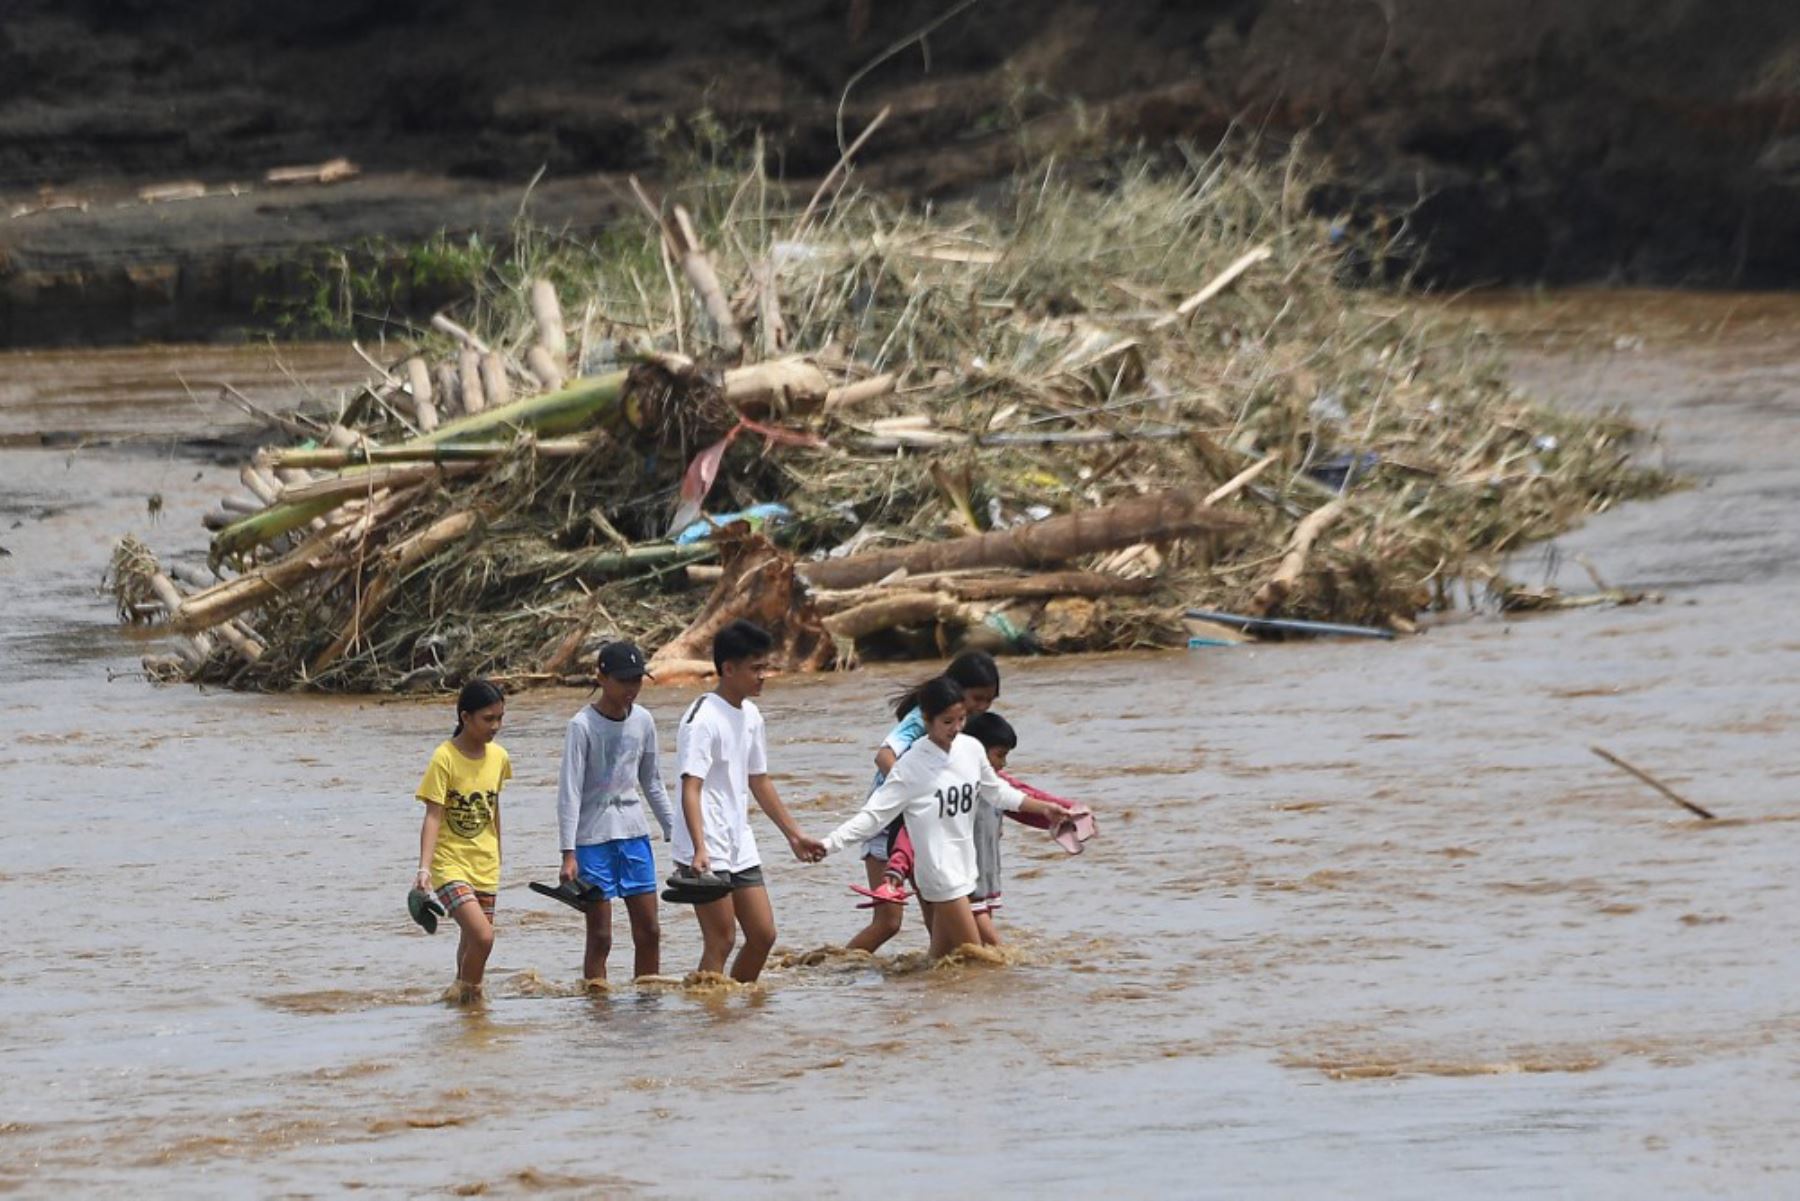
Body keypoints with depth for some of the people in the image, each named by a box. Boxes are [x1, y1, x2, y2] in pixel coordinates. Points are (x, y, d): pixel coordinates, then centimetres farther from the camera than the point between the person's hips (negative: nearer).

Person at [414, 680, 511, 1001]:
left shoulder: (498, 757, 4)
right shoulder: (445, 758, -13)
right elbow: (433, 817, -17)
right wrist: (424, 868, -27)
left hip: (485, 867, 6)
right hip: (451, 865, -6)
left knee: (472, 940, 11)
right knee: (482, 937, -20)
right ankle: (466, 992, -2)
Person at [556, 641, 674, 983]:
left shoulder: (643, 721, 5)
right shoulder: (583, 726, -12)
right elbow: (569, 791, -14)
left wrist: (674, 831, 16)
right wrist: (568, 854, -20)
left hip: (634, 833, 6)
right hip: (593, 837, -5)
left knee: (649, 932, 5)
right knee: (600, 936, -4)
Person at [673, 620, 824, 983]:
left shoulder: (750, 716, 12)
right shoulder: (703, 719, -15)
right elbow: (690, 788, -23)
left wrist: (793, 834, 25)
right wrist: (700, 850, -34)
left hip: (740, 846, 9)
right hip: (706, 852, -9)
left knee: (763, 935, 8)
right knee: (721, 940, -9)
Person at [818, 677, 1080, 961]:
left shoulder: (971, 749, 3)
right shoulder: (911, 766, -14)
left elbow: (997, 793, 19)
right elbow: (873, 815, -15)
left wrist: (1042, 808, 22)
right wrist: (828, 844, -24)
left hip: (964, 867, 6)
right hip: (939, 871, -6)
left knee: (941, 958, 7)